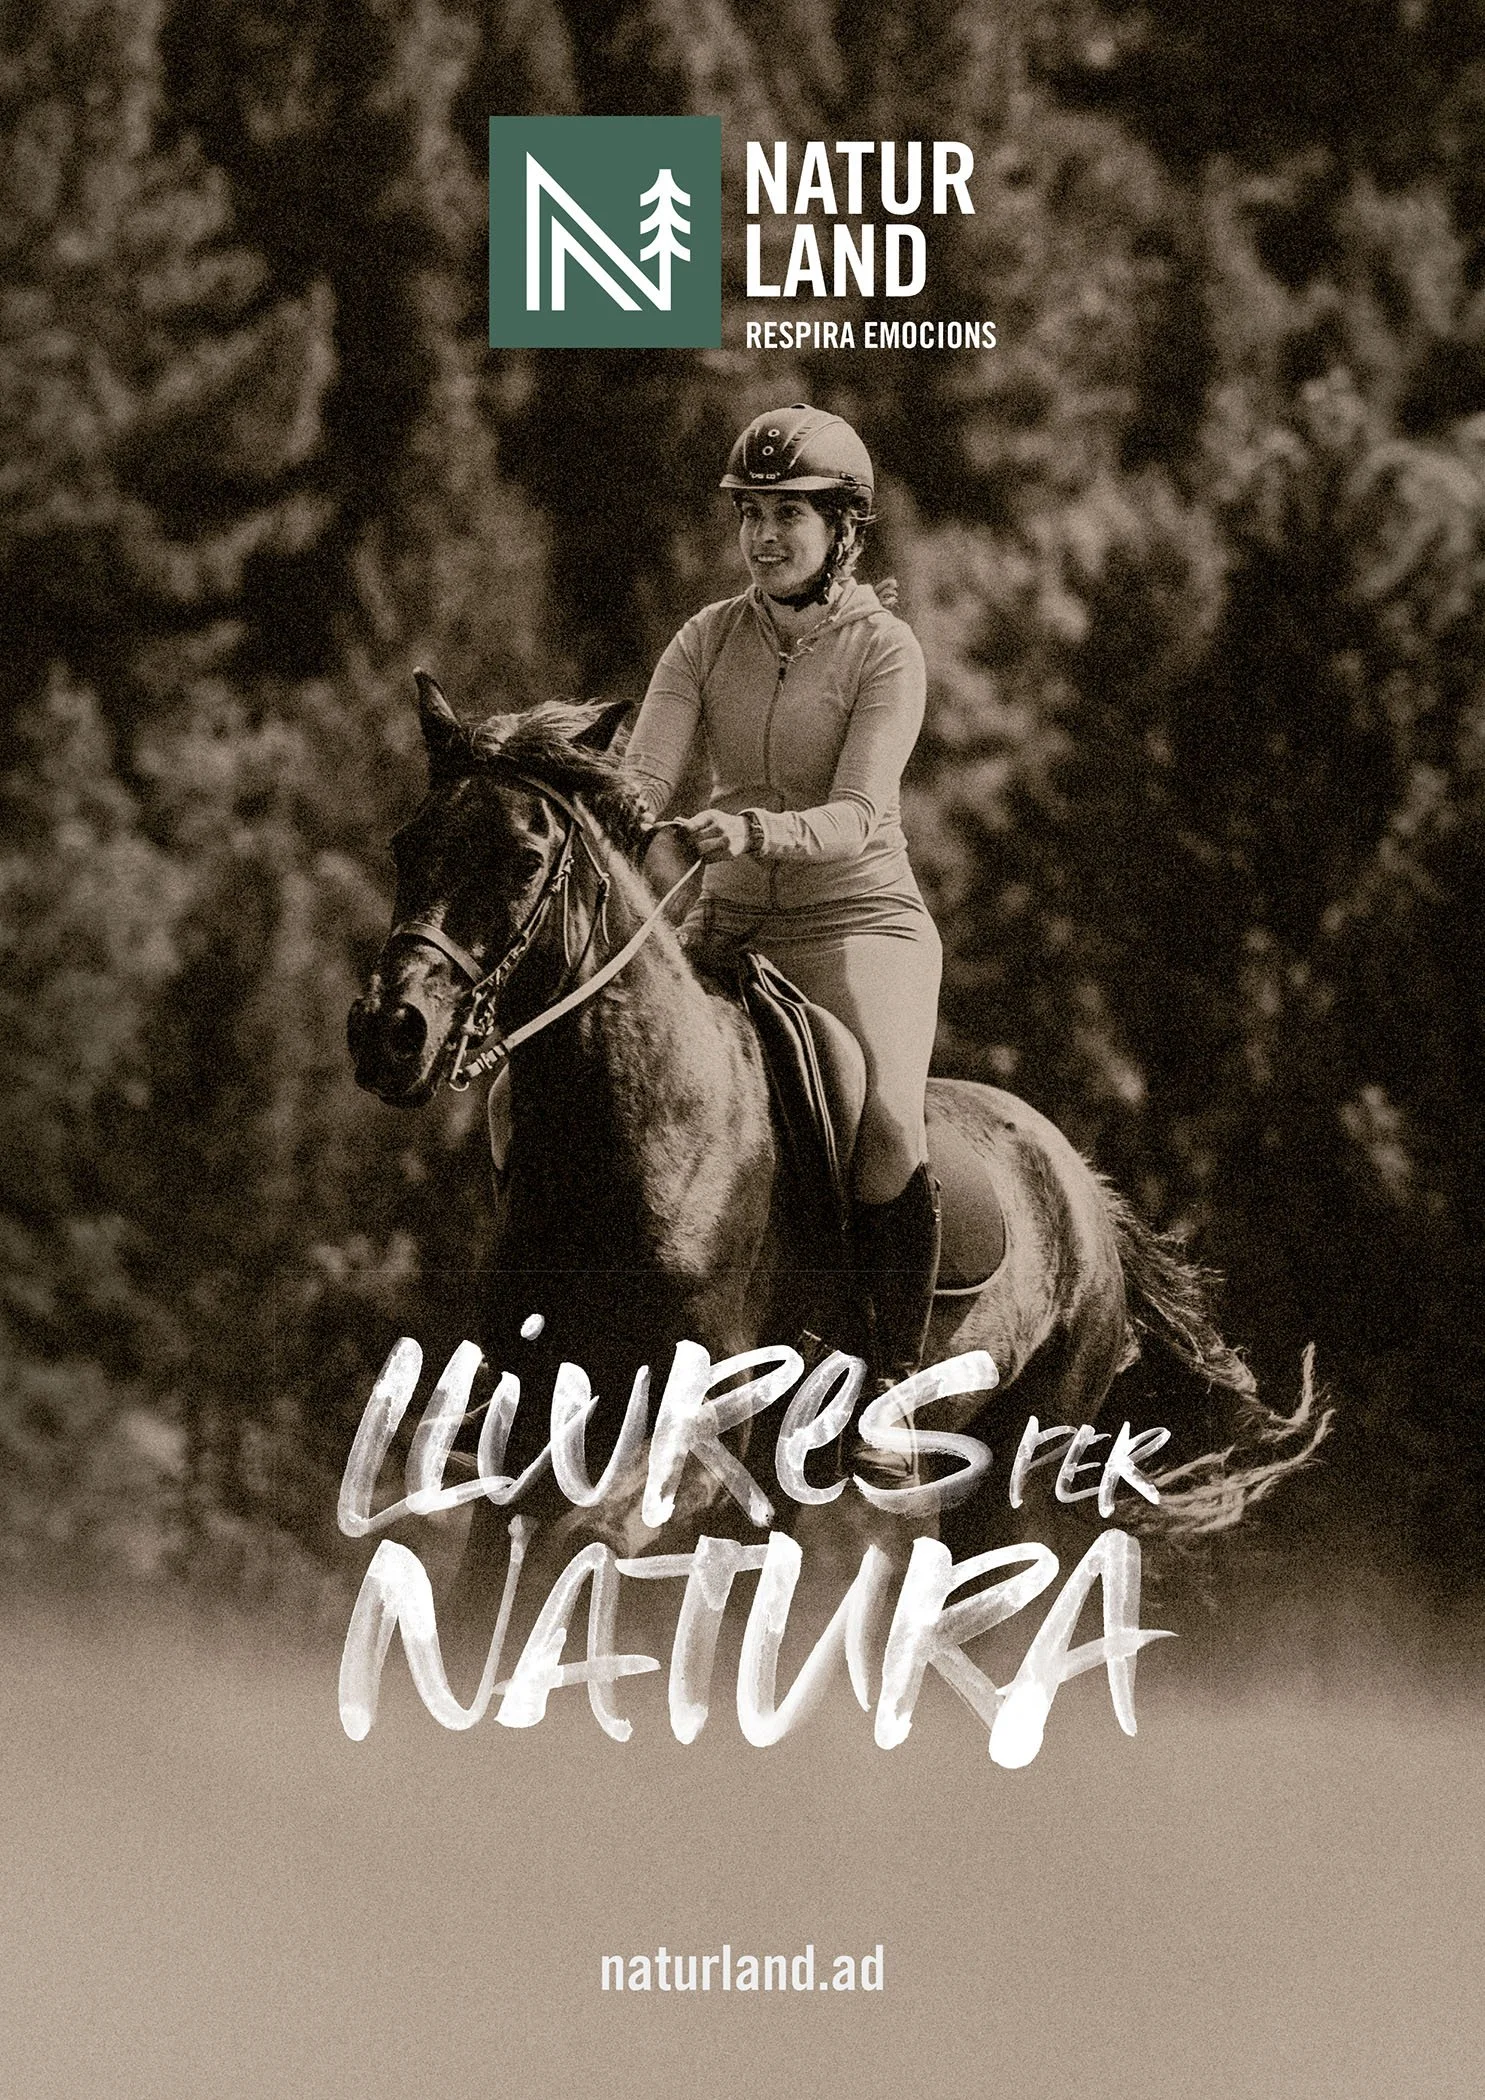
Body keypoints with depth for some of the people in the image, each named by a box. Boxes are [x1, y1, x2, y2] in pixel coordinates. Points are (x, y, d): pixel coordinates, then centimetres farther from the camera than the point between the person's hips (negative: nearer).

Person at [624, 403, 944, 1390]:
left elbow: (856, 816, -18)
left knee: (888, 1127, -30)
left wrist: (753, 831, -37)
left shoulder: (886, 648, -8)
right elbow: (644, 777, -6)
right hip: (727, 926, 5)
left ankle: (894, 1378, -20)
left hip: (859, 925, -5)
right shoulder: (708, 640, 5)